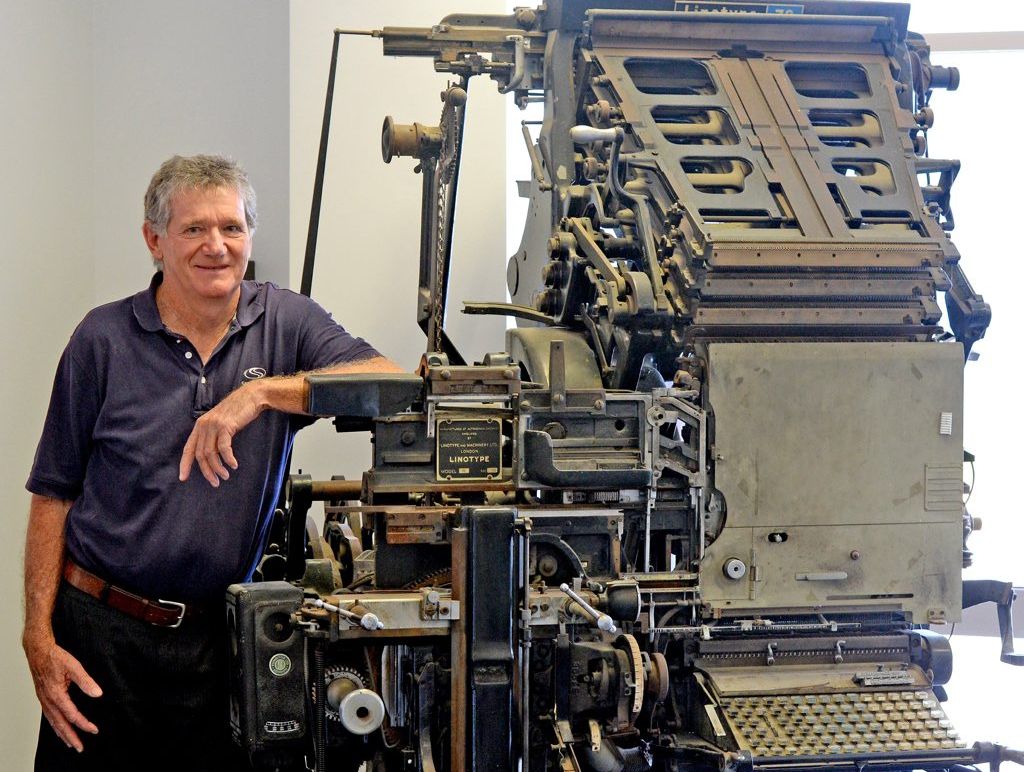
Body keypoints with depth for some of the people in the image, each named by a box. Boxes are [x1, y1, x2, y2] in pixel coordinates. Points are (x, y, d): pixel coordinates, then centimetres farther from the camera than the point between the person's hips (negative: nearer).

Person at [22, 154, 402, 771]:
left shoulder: (286, 322, 2)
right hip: (101, 632, -1)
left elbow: (391, 381, -13)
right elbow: (54, 495, 1)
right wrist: (40, 639, -6)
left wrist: (261, 392, -23)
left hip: (216, 639, 1)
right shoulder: (104, 339, 0)